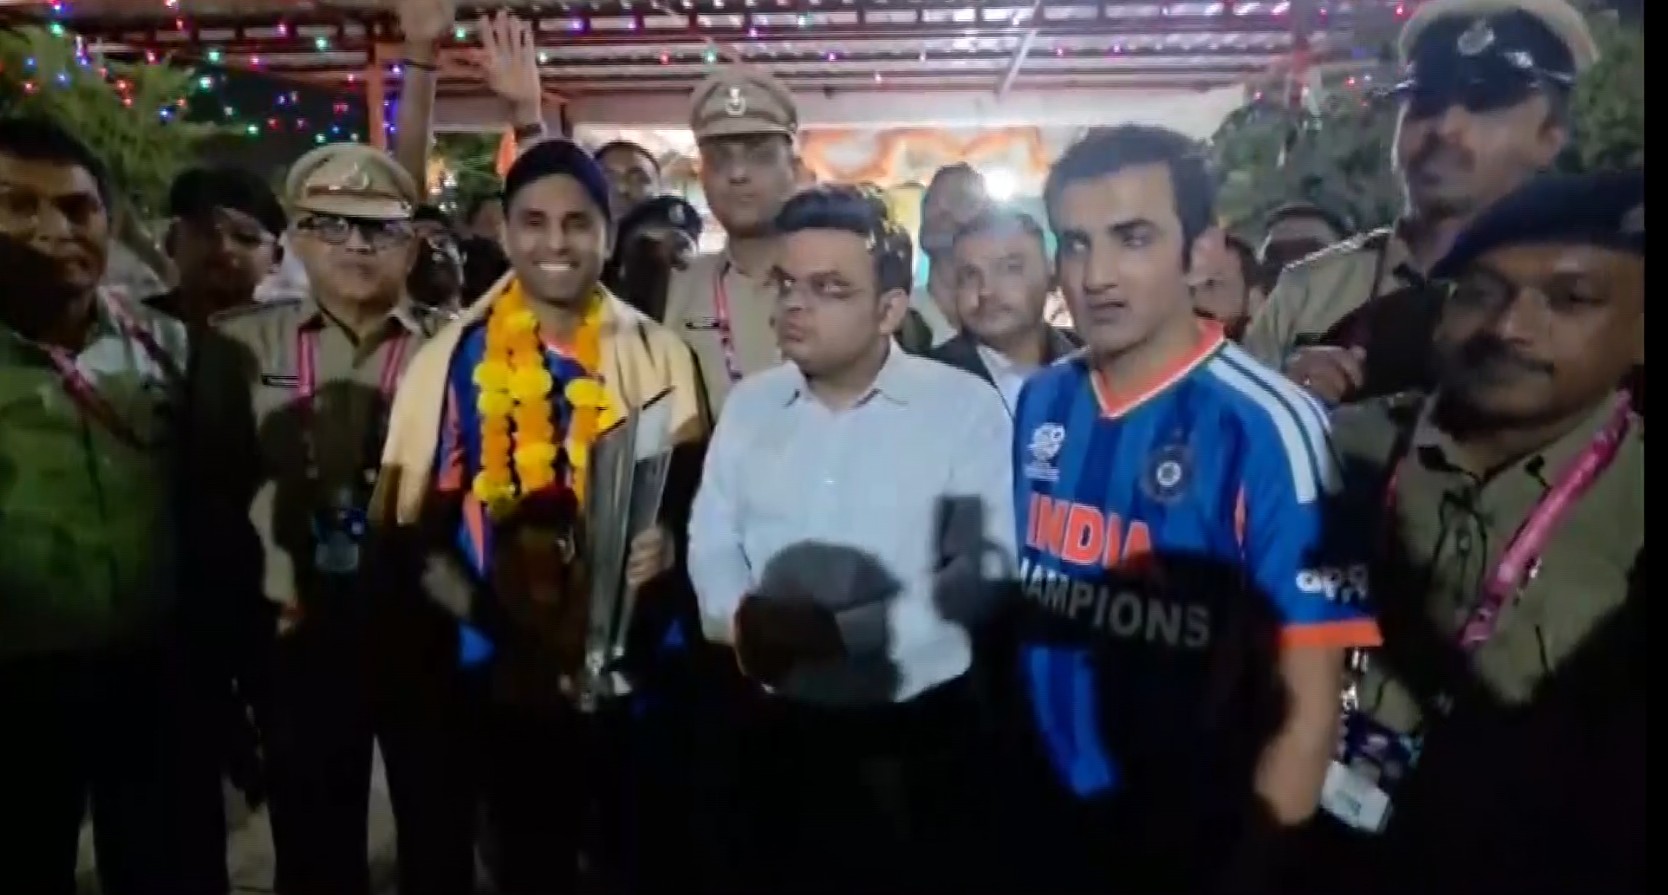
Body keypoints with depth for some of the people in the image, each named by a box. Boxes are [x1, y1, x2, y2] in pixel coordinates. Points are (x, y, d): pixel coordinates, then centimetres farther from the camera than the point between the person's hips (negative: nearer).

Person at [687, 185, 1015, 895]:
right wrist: (741, 619, -16)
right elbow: (712, 542, 4)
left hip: (922, 736, -3)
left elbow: (983, 571, -14)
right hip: (779, 730, 4)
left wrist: (842, 632, -20)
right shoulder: (748, 403, 8)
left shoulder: (966, 407, -8)